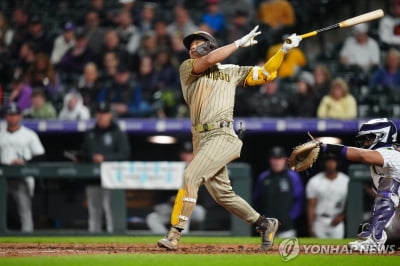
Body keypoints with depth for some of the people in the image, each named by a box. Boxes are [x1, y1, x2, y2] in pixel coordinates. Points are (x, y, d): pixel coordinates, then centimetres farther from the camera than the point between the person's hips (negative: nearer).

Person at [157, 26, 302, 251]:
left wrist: (284, 50, 8)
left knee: (191, 176, -21)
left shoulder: (231, 72, 14)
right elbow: (209, 60, -6)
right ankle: (265, 224, 23)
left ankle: (174, 234, -23)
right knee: (222, 193, 6)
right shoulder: (187, 69, 12)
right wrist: (239, 43, -3)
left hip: (222, 137, -4)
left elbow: (265, 75, 17)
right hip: (201, 138, 4)